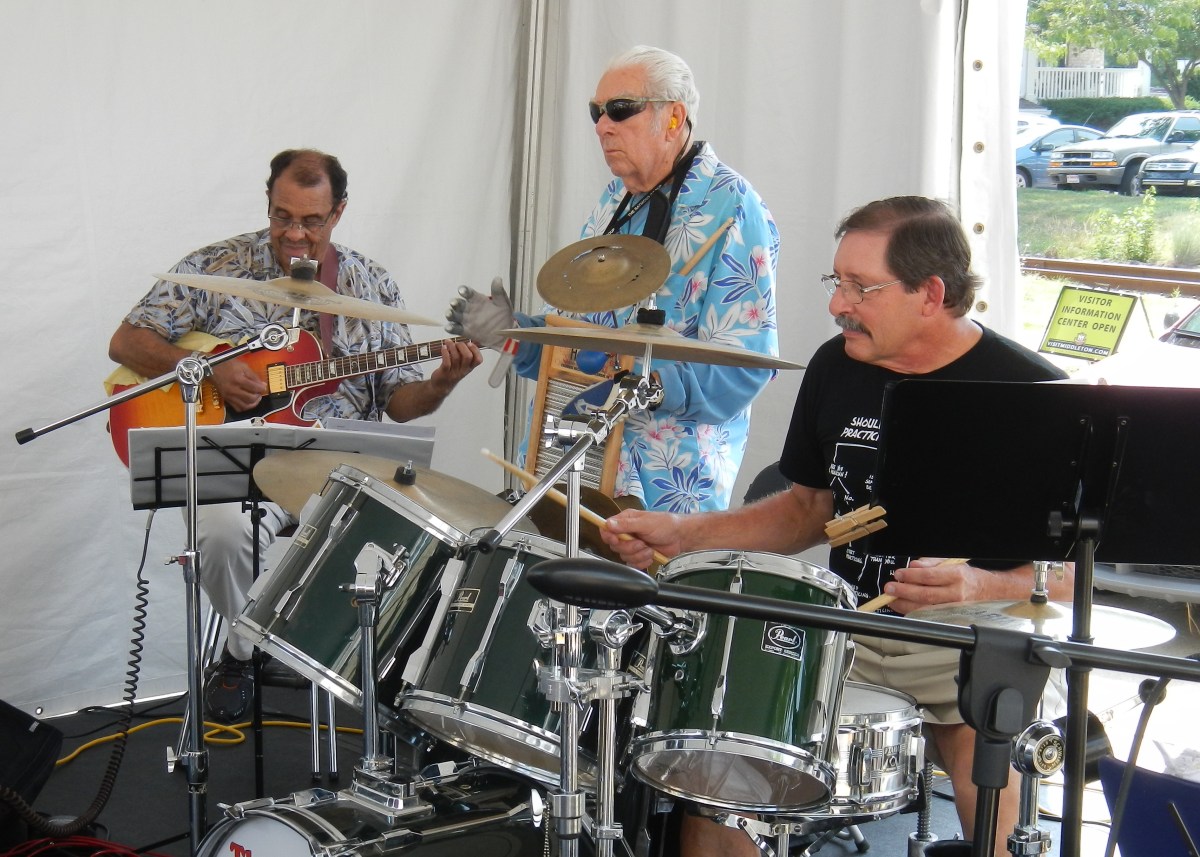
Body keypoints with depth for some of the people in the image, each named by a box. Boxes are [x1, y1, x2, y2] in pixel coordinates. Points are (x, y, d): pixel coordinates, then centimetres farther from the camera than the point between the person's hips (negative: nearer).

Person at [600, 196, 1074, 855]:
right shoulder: (836, 368, 3)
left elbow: (1069, 572, -10)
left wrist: (980, 588, -31)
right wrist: (683, 534, 4)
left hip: (977, 650, -4)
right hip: (850, 636, 4)